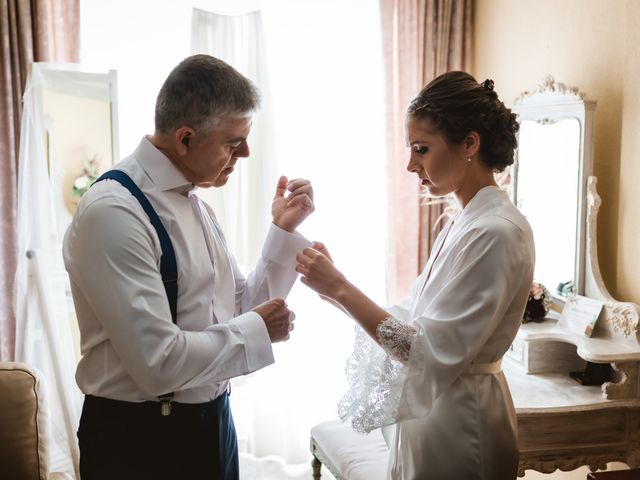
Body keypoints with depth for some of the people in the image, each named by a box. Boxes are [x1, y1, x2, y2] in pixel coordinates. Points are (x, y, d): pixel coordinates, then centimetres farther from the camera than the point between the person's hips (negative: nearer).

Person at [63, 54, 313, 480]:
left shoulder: (194, 202, 4)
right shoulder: (113, 212, -22)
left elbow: (240, 309, 9)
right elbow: (158, 361, -27)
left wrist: (283, 230, 0)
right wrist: (257, 329, -15)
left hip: (211, 422, 8)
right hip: (140, 437, -8)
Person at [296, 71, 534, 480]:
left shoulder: (497, 232, -22)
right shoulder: (464, 222, 6)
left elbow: (435, 353, -24)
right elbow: (426, 321, 6)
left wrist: (341, 289, -23)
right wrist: (338, 289, -2)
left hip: (457, 418, -8)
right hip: (429, 406, 8)